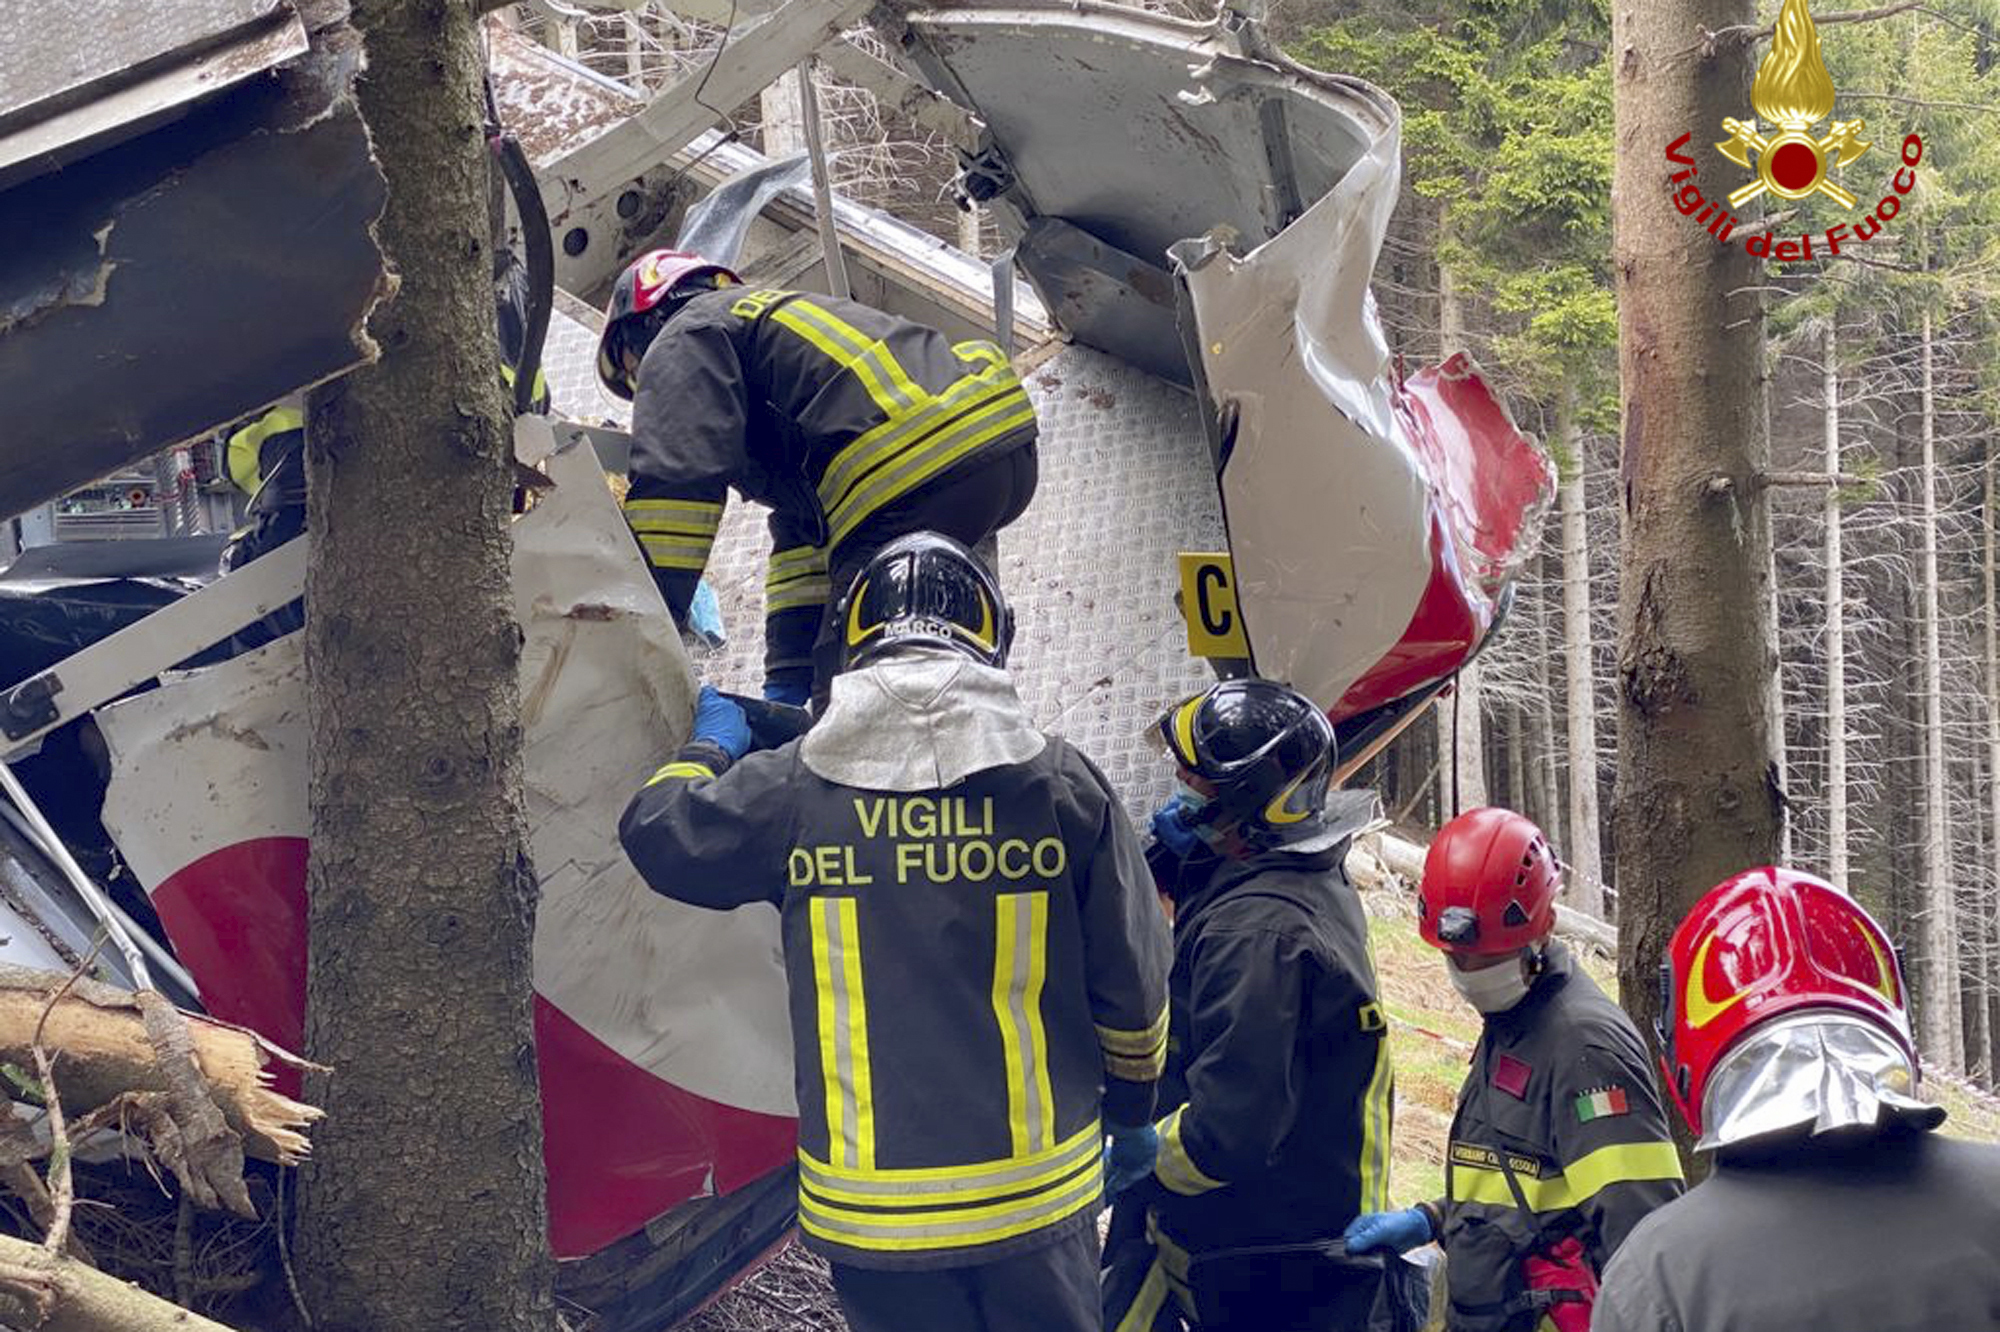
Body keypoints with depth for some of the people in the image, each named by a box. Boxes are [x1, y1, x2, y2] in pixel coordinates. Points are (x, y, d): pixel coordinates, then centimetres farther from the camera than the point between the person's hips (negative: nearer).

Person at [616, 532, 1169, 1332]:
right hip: (1037, 1192, 0)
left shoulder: (792, 787, -7)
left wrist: (712, 746, 31)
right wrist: (1133, 1111, 19)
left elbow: (657, 832, 11)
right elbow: (1131, 984, 0)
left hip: (870, 1202, 0)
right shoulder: (1062, 783, -6)